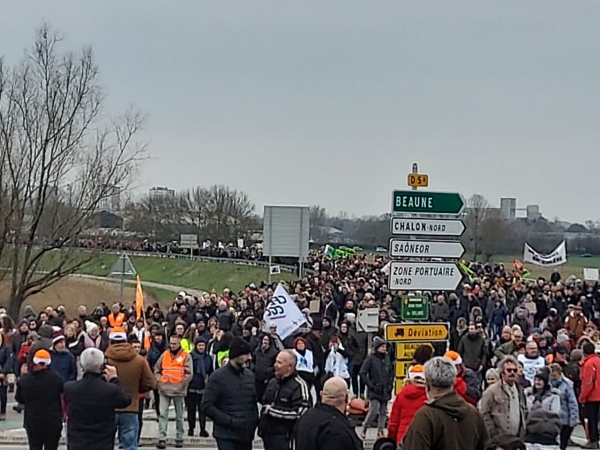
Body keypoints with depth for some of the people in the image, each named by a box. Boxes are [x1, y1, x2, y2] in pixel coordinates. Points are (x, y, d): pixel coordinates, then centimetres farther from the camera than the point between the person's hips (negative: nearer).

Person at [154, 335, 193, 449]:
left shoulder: (186, 356, -3)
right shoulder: (164, 355, 7)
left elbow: (189, 374, -7)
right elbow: (157, 369, 13)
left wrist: (180, 385, -11)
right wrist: (159, 381, 0)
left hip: (178, 391, -2)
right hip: (164, 390, 2)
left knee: (179, 416, 9)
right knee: (163, 414, -6)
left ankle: (179, 438, 18)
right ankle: (162, 439, -8)